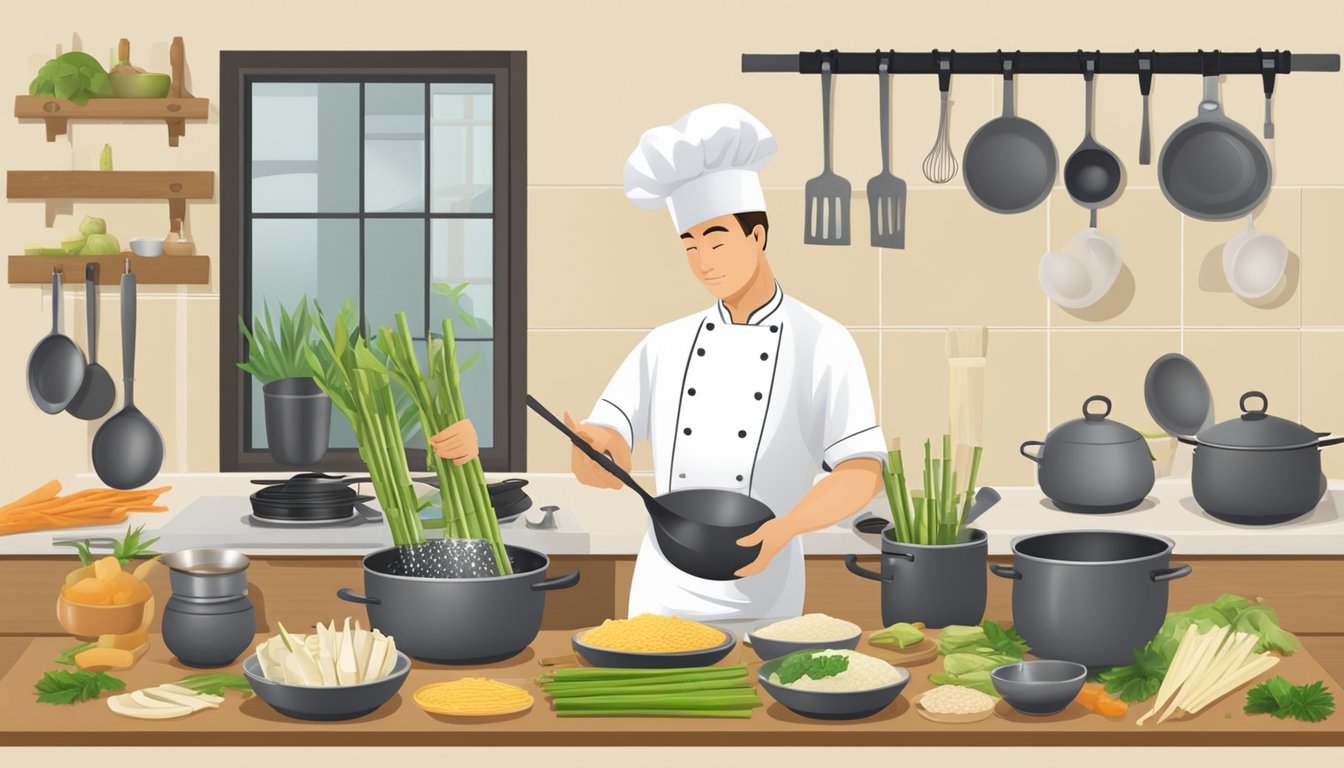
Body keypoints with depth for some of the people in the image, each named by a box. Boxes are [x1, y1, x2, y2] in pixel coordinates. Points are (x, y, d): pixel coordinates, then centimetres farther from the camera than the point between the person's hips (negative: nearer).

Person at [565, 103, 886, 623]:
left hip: (760, 600, -3)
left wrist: (779, 531, -24)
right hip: (662, 596, 3)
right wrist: (591, 452, -26)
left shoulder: (822, 344, -3)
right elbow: (606, 456, -1)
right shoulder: (666, 347, 7)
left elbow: (862, 473, -9)